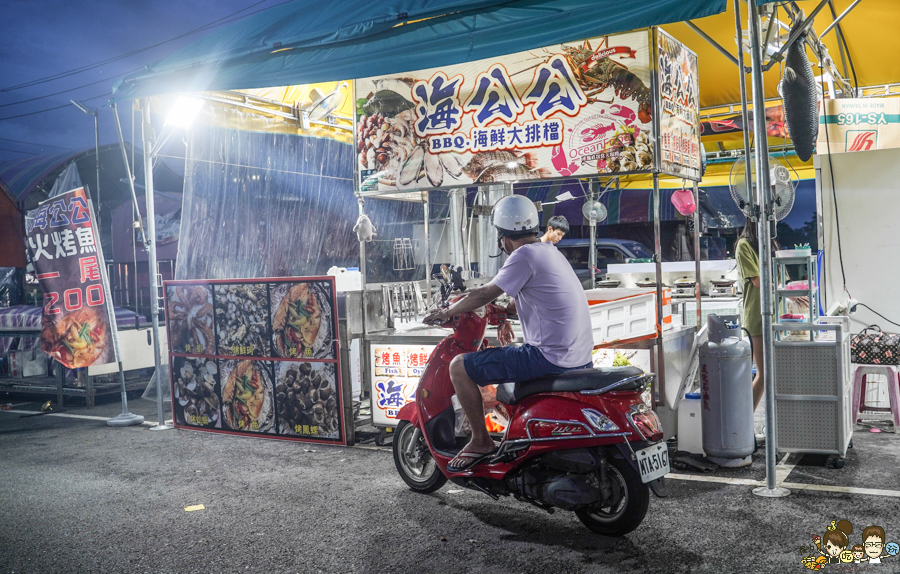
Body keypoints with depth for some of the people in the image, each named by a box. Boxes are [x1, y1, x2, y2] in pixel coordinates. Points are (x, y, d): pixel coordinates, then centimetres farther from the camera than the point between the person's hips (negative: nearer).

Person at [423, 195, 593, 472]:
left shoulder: (525, 255, -11)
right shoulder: (550, 251, 16)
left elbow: (485, 295, -7)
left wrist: (447, 312, 6)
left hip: (549, 356, -10)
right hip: (580, 358, 10)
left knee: (459, 366, -5)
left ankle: (481, 441, 5)